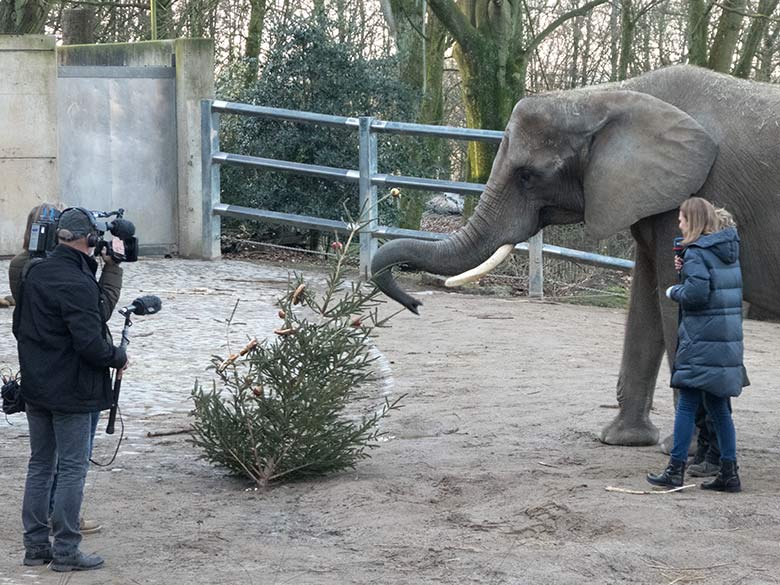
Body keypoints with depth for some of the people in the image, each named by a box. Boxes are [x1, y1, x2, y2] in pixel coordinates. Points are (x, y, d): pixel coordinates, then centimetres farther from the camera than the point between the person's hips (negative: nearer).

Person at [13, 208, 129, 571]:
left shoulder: (34, 273, 6)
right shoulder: (77, 283, -21)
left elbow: (19, 326, 15)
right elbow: (90, 342, -23)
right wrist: (118, 358, -7)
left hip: (35, 387, 8)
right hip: (70, 391, -8)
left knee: (40, 464, 15)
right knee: (72, 469, 0)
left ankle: (35, 545, 19)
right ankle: (65, 551, 2)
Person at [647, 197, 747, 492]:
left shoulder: (696, 252, -12)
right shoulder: (729, 249, 13)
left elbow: (697, 292, -22)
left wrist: (673, 291, -3)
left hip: (701, 341, -8)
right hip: (730, 339, 8)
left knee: (687, 404, -1)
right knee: (718, 407, 12)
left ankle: (675, 470, 3)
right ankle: (729, 473, 10)